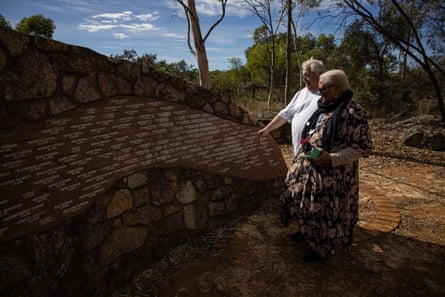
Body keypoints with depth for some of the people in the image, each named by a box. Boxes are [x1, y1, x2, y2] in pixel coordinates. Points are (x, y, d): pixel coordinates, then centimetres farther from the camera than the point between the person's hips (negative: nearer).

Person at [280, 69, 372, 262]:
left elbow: (363, 147, -19)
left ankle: (322, 248, 27)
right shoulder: (324, 108, 7)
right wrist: (306, 143, 7)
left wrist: (332, 158, -26)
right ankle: (307, 231, 45)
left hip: (331, 173, -8)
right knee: (308, 202, 20)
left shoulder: (352, 111, -18)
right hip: (309, 168, 8)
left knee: (324, 208, 5)